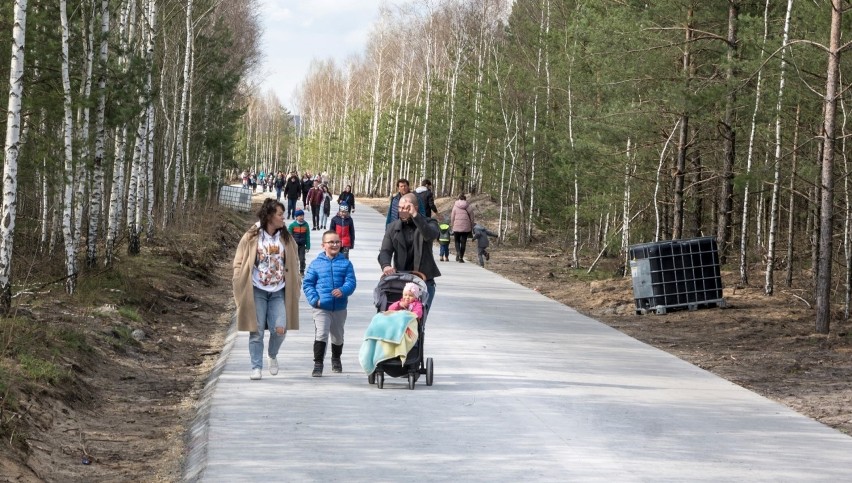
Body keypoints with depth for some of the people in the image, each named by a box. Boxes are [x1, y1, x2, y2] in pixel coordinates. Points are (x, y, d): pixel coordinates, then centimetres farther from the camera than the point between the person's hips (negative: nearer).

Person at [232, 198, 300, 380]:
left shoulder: (286, 239, 6)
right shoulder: (252, 237, -3)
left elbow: (291, 266, 11)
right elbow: (239, 263, 1)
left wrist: (294, 289, 5)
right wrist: (240, 289, -4)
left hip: (278, 292, 2)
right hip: (257, 291, -2)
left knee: (279, 329, -9)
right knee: (257, 331, -1)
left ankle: (272, 355, 21)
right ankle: (257, 368, 9)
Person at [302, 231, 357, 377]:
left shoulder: (346, 263, 2)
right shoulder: (316, 263, 0)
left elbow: (351, 282, -6)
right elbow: (307, 283, 1)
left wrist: (343, 291, -27)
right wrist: (314, 299, -13)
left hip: (340, 307, 3)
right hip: (321, 308, -3)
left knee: (338, 336, 20)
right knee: (321, 334, -18)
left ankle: (336, 359, 43)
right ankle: (318, 364, -16)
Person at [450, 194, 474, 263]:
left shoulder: (455, 207, 0)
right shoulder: (468, 207, 1)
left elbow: (452, 218, 1)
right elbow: (472, 218, 3)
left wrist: (452, 226, 11)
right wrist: (471, 228, 11)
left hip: (456, 227, 0)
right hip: (466, 228, 1)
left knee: (457, 241, 15)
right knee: (463, 242, 8)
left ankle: (458, 253, -12)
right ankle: (461, 257, 8)